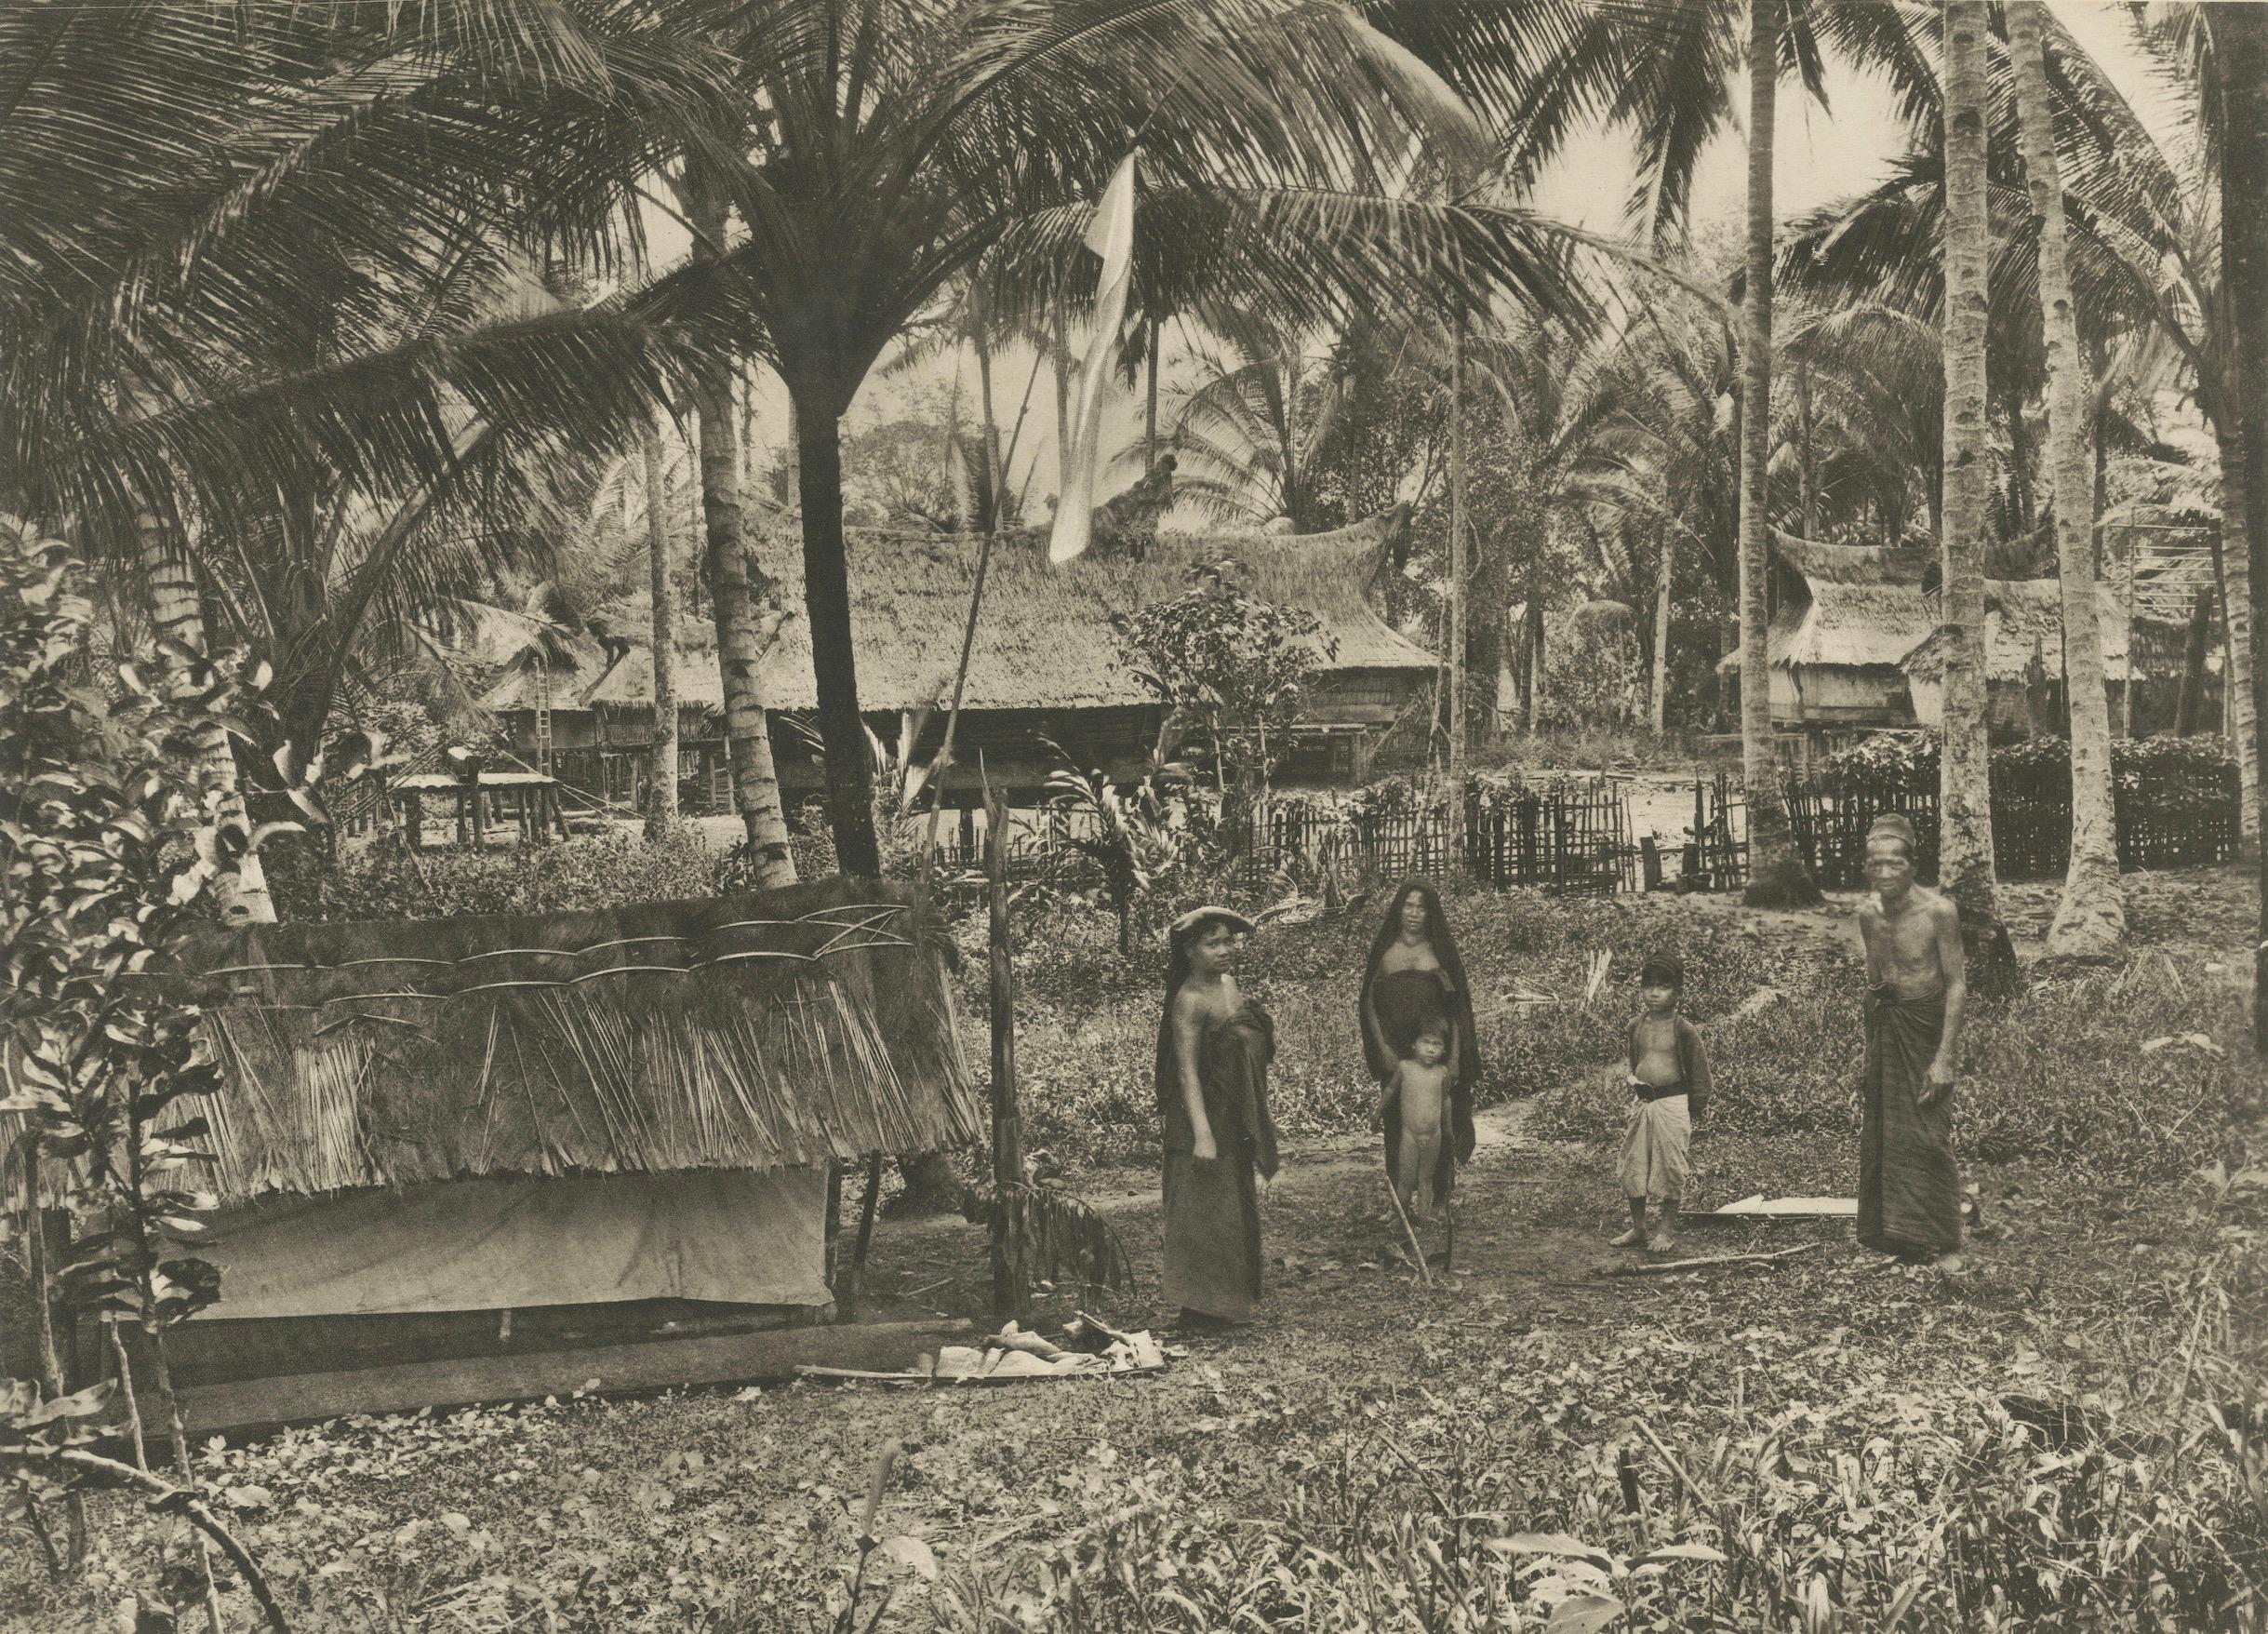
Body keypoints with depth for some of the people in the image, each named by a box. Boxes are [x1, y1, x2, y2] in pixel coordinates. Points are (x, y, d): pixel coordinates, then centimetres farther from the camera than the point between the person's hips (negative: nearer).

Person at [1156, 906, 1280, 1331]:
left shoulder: (1227, 983, 8)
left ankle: (1225, 1300, 25)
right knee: (1205, 1212, -6)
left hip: (1236, 1120, 10)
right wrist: (1202, 1134, -26)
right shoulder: (1190, 1000, -19)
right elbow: (1187, 1070, -23)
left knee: (1236, 1209, 15)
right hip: (1207, 1118, -9)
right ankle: (1198, 1308, 0)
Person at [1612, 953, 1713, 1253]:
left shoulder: (1684, 1030, -8)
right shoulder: (1636, 1026, 4)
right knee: (1634, 1164, 8)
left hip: (1673, 1103, -5)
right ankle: (1638, 1227, 21)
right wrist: (1631, 1077, -4)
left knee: (1670, 1166, 1)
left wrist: (1695, 1110, 0)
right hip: (1641, 1103, 5)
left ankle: (1667, 1230, 13)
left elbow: (1699, 1071, -2)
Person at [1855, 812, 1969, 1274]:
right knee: (1881, 1135, 8)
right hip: (1885, 1024, 6)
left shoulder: (1939, 912, -17)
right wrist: (1868, 1046, 14)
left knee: (1928, 1137, -6)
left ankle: (1944, 1244, 2)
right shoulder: (1868, 913, 0)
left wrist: (1944, 1057, -18)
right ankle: (1893, 1239, 18)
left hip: (1926, 1026, -5)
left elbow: (1957, 985, -14)